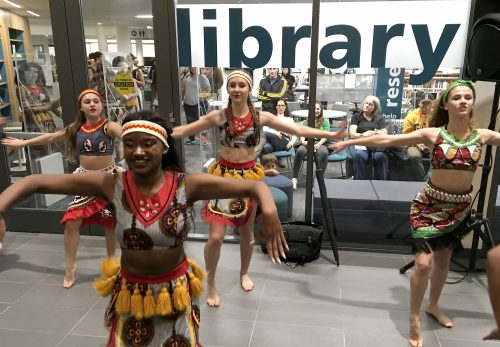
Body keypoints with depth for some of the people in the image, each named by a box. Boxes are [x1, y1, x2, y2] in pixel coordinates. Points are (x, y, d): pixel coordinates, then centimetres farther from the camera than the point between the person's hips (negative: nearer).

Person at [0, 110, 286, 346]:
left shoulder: (188, 185, -22)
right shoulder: (112, 185, -17)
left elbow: (255, 187, -24)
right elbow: (37, 182, -13)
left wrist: (269, 211, -44)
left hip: (175, 290, -1)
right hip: (131, 291, 1)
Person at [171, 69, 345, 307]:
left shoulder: (261, 117, -4)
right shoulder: (218, 116, -5)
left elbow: (298, 130, -3)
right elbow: (182, 131, -3)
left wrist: (330, 135, -7)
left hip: (249, 176, 2)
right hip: (224, 176, -1)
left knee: (247, 232, 15)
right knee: (216, 236, -5)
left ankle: (244, 273, 43)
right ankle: (210, 284, 20)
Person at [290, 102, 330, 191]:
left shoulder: (325, 122, 18)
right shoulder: (305, 122, 22)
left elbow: (325, 137, 6)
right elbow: (302, 135, 8)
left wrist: (318, 144, -15)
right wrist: (303, 141, -16)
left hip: (320, 144, 0)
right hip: (307, 143, 1)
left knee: (324, 152, -38)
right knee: (300, 151, -36)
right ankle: (294, 178, -34)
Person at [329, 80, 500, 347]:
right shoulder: (433, 134, -12)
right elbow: (386, 140, -13)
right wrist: (349, 142, -15)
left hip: (460, 208, 4)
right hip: (430, 205, -4)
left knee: (443, 259, 19)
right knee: (424, 263, -11)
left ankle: (433, 306, 43)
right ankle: (414, 318, 10)